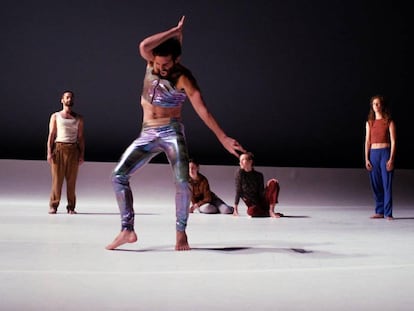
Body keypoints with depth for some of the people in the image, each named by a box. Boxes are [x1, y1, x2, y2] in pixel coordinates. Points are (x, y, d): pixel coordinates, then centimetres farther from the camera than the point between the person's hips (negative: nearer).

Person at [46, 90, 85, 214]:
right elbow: (51, 135, 5)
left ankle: (71, 207, 2)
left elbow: (81, 137, 11)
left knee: (71, 180, -2)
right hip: (58, 149, -1)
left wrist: (82, 155, 1)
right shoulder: (55, 116, 12)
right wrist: (49, 152, -6)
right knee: (57, 179, -6)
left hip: (73, 150, 1)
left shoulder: (79, 118, 15)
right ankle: (53, 206, -1)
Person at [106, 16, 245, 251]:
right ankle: (128, 230, -5)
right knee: (119, 175, -8)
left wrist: (223, 138, -27)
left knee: (183, 181, -21)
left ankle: (181, 231, -4)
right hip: (147, 134, 4)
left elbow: (202, 109, -20)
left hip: (172, 132, -4)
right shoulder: (152, 62, 0)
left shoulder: (184, 78, -13)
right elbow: (144, 45, -24)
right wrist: (174, 31, -21)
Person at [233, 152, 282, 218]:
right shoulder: (240, 172, -4)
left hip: (262, 201, 2)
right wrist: (235, 208, -10)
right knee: (251, 211, -40)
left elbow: (261, 192, -4)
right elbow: (238, 191, -6)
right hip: (252, 204, -2)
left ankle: (271, 211, -24)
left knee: (273, 182, -19)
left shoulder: (258, 175, -1)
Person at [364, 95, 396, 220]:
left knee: (387, 184, -6)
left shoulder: (389, 122, 1)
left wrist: (391, 159, -12)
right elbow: (367, 141, 10)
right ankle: (379, 212, 14)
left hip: (385, 153, -4)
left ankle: (388, 213, -3)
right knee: (375, 185, 6)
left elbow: (393, 141, -3)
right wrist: (366, 159, 2)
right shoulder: (369, 122, 12)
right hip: (373, 154, 4)